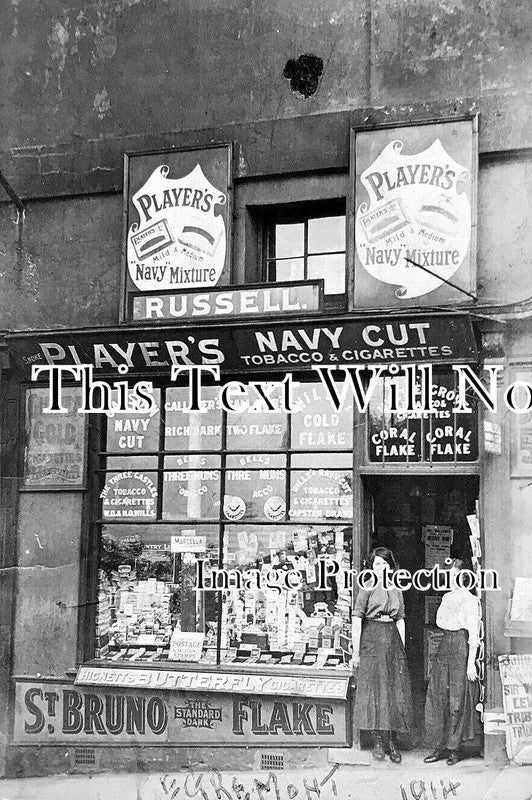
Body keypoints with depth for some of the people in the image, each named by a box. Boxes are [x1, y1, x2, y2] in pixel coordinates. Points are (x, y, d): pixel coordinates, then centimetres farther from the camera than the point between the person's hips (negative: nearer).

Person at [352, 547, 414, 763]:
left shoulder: (396, 590, 14)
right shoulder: (367, 588, -1)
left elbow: (400, 620, 16)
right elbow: (357, 619, -5)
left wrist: (402, 648, 8)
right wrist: (356, 650, -9)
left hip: (392, 638, 4)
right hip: (371, 640, -4)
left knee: (396, 690, 2)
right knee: (373, 689, -4)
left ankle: (391, 739, 10)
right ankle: (378, 741, 4)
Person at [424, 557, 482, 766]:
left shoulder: (470, 600, -7)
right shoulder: (447, 597, 14)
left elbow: (474, 633, -11)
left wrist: (471, 662, -15)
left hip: (461, 647, -7)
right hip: (445, 645, 7)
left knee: (458, 698, -2)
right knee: (437, 697, 4)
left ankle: (454, 748, 8)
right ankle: (440, 746, 11)